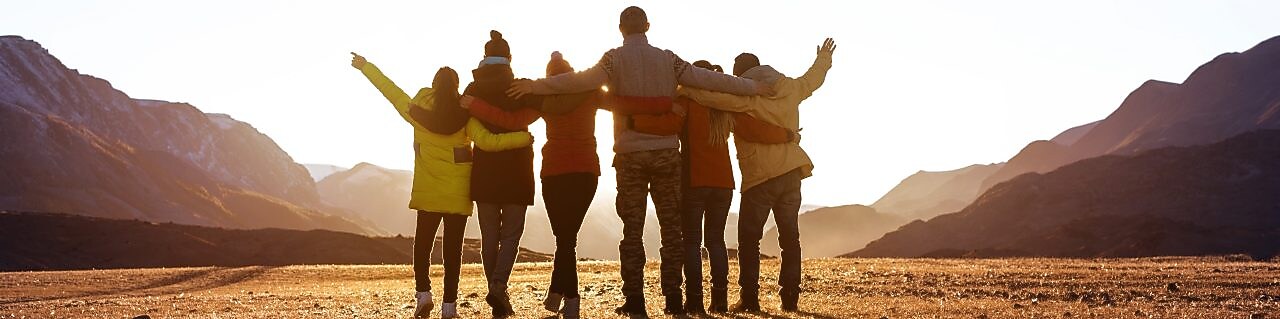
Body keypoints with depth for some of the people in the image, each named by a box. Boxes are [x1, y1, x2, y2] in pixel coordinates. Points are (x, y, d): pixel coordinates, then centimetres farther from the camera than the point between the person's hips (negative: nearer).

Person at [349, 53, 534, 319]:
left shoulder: (418, 110, -4)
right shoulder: (465, 116, -7)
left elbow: (390, 89, 6)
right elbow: (487, 141, -17)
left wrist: (365, 66, 18)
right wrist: (523, 138, -11)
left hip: (427, 192, 1)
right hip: (458, 193, 0)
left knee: (422, 243, 14)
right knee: (453, 248, 4)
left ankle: (423, 293, 0)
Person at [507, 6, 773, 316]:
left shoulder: (616, 58, -2)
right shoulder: (667, 59, 4)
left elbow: (584, 80, -17)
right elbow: (708, 79, 4)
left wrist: (535, 86, -14)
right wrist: (754, 87, 13)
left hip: (630, 154, -1)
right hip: (666, 152, 1)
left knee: (632, 229, 4)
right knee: (671, 227, 8)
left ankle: (634, 300, 2)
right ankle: (673, 297, 7)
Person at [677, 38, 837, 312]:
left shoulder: (748, 96, -9)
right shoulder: (789, 89, 11)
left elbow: (717, 97, -25)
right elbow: (812, 80, 30)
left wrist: (685, 92, -18)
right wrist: (824, 59, 49)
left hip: (759, 177, -6)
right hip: (792, 173, 6)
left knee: (749, 237, 3)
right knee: (790, 236, 10)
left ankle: (749, 297, -1)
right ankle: (790, 297, 9)